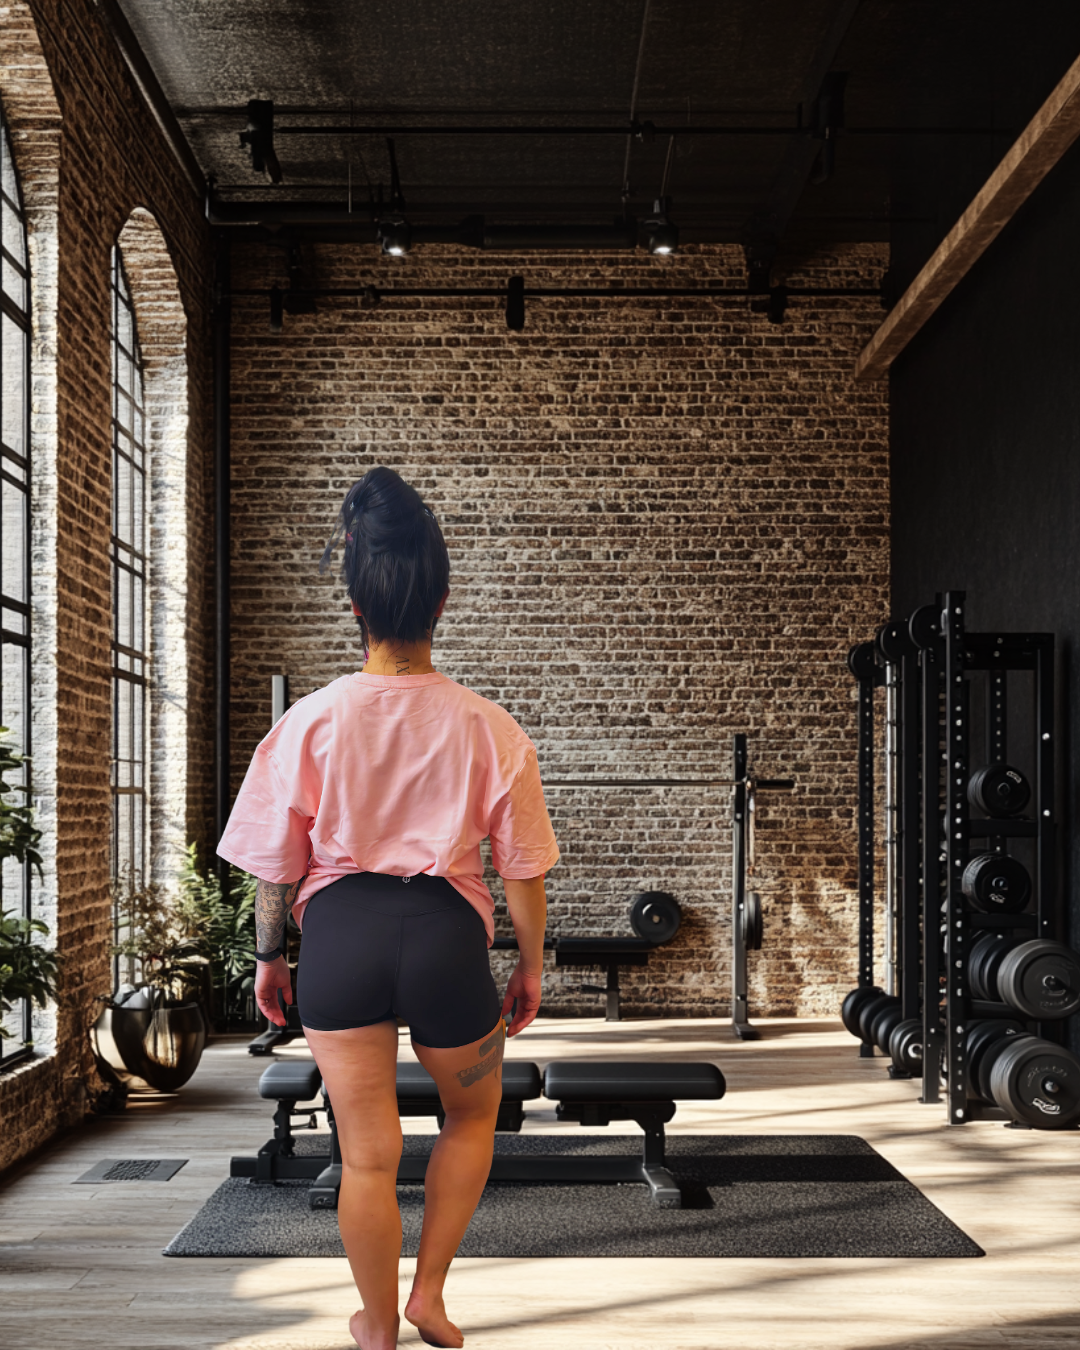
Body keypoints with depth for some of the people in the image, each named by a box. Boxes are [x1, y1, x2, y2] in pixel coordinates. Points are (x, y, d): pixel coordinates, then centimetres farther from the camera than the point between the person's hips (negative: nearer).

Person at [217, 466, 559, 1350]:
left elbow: (275, 862, 1)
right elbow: (523, 868, 1)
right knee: (473, 1112, 27)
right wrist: (531, 966, 15)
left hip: (340, 929, 0)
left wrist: (270, 955, 16)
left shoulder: (312, 722, -6)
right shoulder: (489, 728, -5)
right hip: (446, 931, 0)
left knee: (368, 1151, 12)